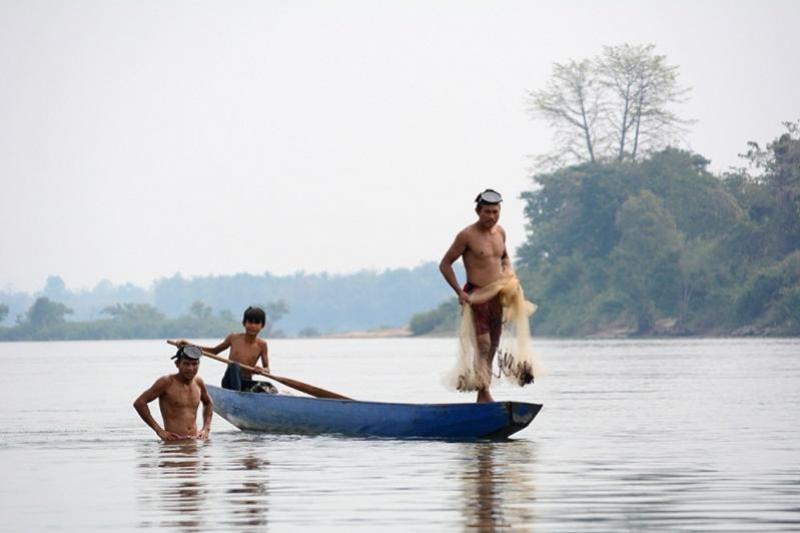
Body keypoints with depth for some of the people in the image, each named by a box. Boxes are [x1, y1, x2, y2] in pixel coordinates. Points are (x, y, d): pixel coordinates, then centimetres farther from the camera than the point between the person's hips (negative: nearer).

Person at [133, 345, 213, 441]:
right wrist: (159, 431, -11)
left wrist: (206, 429, 18)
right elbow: (139, 403, -9)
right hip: (175, 441, -6)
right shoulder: (167, 382, -6)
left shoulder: (198, 382, 12)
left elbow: (207, 403, 34)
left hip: (195, 441, 6)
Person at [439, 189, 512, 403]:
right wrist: (460, 292, -13)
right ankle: (484, 393, -21)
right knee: (483, 346, -16)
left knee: (492, 347, 9)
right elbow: (445, 264, -4)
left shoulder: (500, 232, 11)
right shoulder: (467, 235, -9)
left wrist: (509, 274, 8)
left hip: (498, 297, 7)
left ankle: (482, 397, 15)